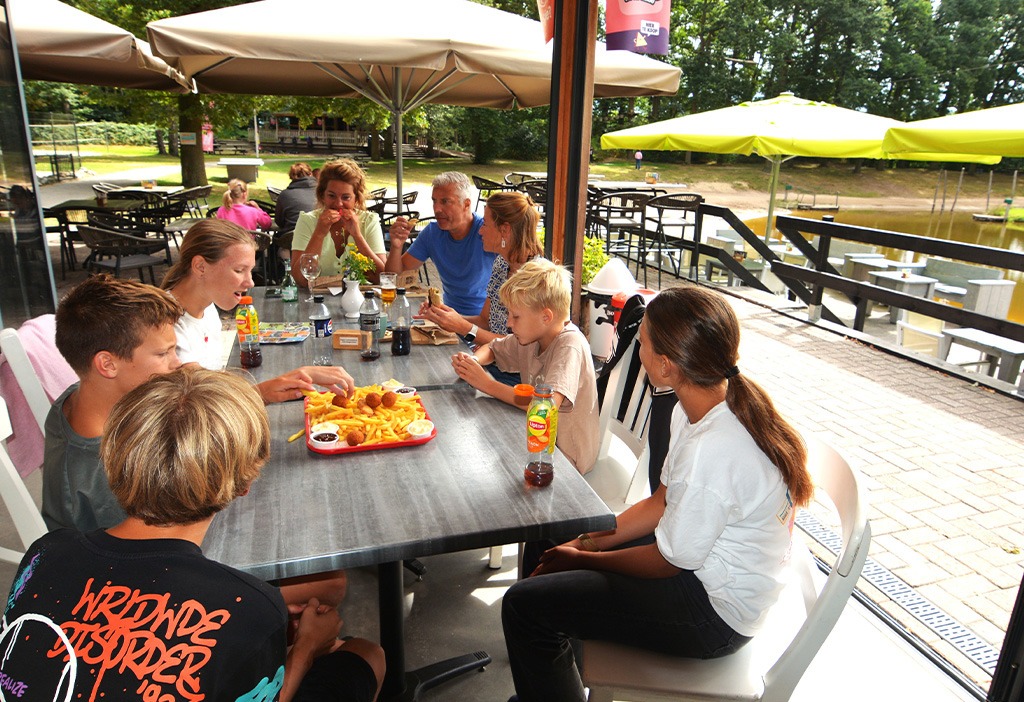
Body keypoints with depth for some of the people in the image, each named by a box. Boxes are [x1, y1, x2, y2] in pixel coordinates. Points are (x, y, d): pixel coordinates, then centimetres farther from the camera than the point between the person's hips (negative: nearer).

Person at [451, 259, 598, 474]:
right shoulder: (530, 336, -2)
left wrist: (487, 384, -29)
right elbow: (492, 349, 15)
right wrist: (472, 360, -9)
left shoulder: (570, 345, -25)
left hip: (565, 456, -7)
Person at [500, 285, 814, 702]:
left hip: (716, 613, -9)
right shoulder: (703, 408, -5)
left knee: (525, 605, -13)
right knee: (553, 544, 17)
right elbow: (662, 503, 5)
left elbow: (669, 561, -19)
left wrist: (584, 559, -5)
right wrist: (588, 542, 0)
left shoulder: (714, 452, -34)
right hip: (705, 566, 9)